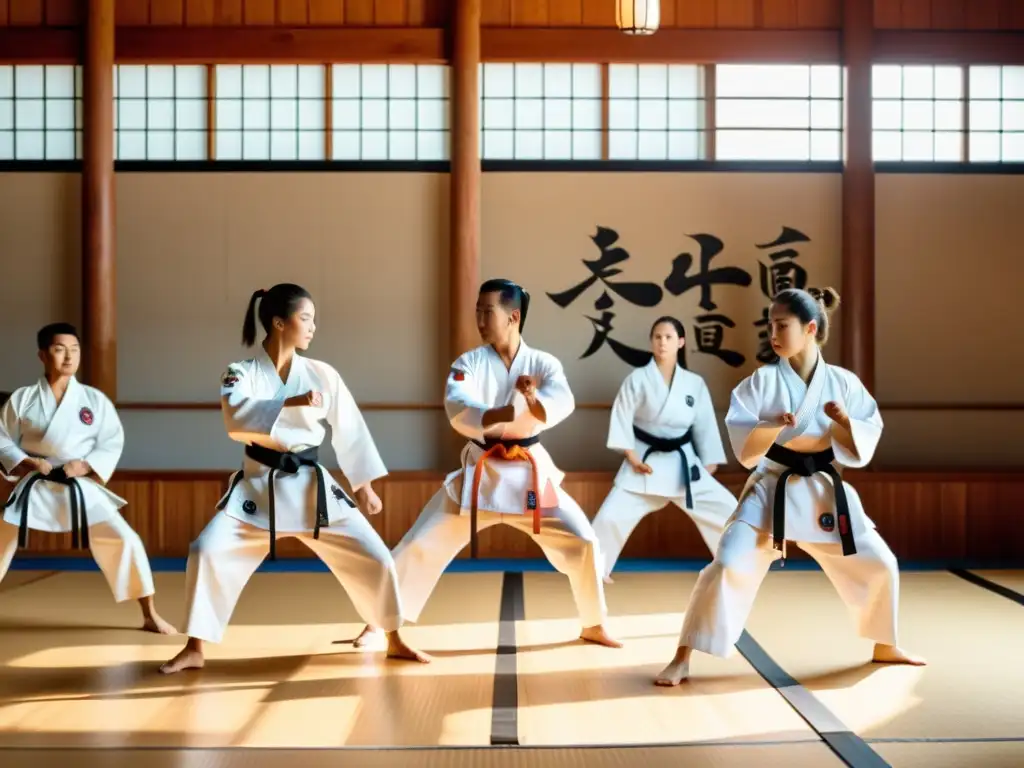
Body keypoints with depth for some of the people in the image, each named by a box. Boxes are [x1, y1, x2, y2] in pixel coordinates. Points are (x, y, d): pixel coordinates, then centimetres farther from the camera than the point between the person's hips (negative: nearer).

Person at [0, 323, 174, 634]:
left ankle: (150, 615, 2)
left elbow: (113, 442, 0)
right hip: (34, 488, 1)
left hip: (81, 489, -1)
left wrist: (87, 466, -15)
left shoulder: (94, 399, -3)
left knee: (125, 540, -12)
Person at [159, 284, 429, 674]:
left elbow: (349, 430, 7)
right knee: (207, 552, -14)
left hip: (311, 486, 2)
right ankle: (194, 650, 7)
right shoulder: (241, 373, -5)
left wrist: (364, 485, 9)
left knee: (373, 558, -2)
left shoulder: (322, 375, 0)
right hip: (259, 487, -1)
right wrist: (290, 403, -33)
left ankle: (395, 642, 19)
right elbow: (236, 418, -26)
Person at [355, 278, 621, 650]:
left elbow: (562, 403, -23)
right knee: (422, 544, -2)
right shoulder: (468, 363, -5)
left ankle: (593, 626, 18)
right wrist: (503, 414, -41)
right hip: (480, 472, 0)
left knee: (582, 541, -5)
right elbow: (458, 412, -22)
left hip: (530, 472, 0)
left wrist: (535, 401, -46)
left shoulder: (544, 364, -4)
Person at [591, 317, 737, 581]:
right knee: (611, 517, -12)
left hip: (683, 464, 3)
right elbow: (621, 417, -8)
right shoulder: (638, 378, -7)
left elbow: (705, 426, 6)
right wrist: (632, 457, -15)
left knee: (726, 511, 2)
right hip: (645, 462, -2)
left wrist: (709, 467, 3)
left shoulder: (695, 384, 1)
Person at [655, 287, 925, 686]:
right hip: (771, 491, -3)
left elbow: (865, 444, 2)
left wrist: (845, 422, -17)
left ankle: (884, 647, 36)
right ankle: (683, 658, -4)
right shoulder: (763, 380, -7)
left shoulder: (843, 382, -1)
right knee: (729, 567, -16)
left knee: (879, 565, 9)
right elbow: (739, 439, -12)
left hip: (826, 491, 3)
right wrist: (773, 427, -30)